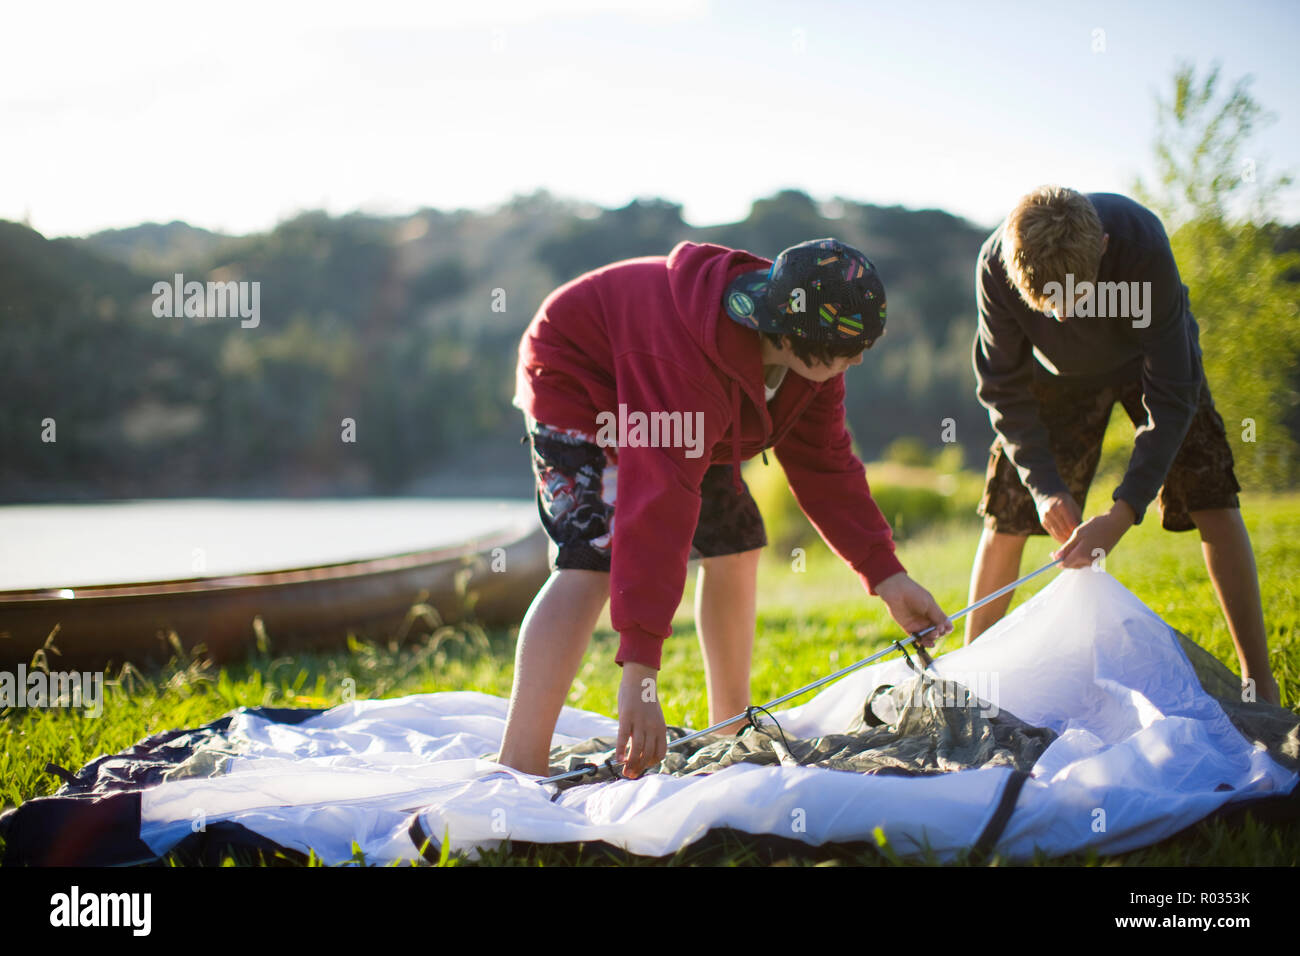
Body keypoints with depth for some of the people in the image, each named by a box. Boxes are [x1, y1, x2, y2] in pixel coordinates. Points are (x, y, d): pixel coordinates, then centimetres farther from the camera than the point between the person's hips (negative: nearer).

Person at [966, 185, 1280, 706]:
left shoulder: (1141, 243, -41)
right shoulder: (995, 264, -35)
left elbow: (1171, 396, -36)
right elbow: (1003, 389, -19)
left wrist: (1123, 513, -43)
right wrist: (1044, 483, -31)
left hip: (1152, 357, -1)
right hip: (1059, 372, 2)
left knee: (1212, 502, -14)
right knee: (1005, 517, -6)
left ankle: (1259, 681, -5)